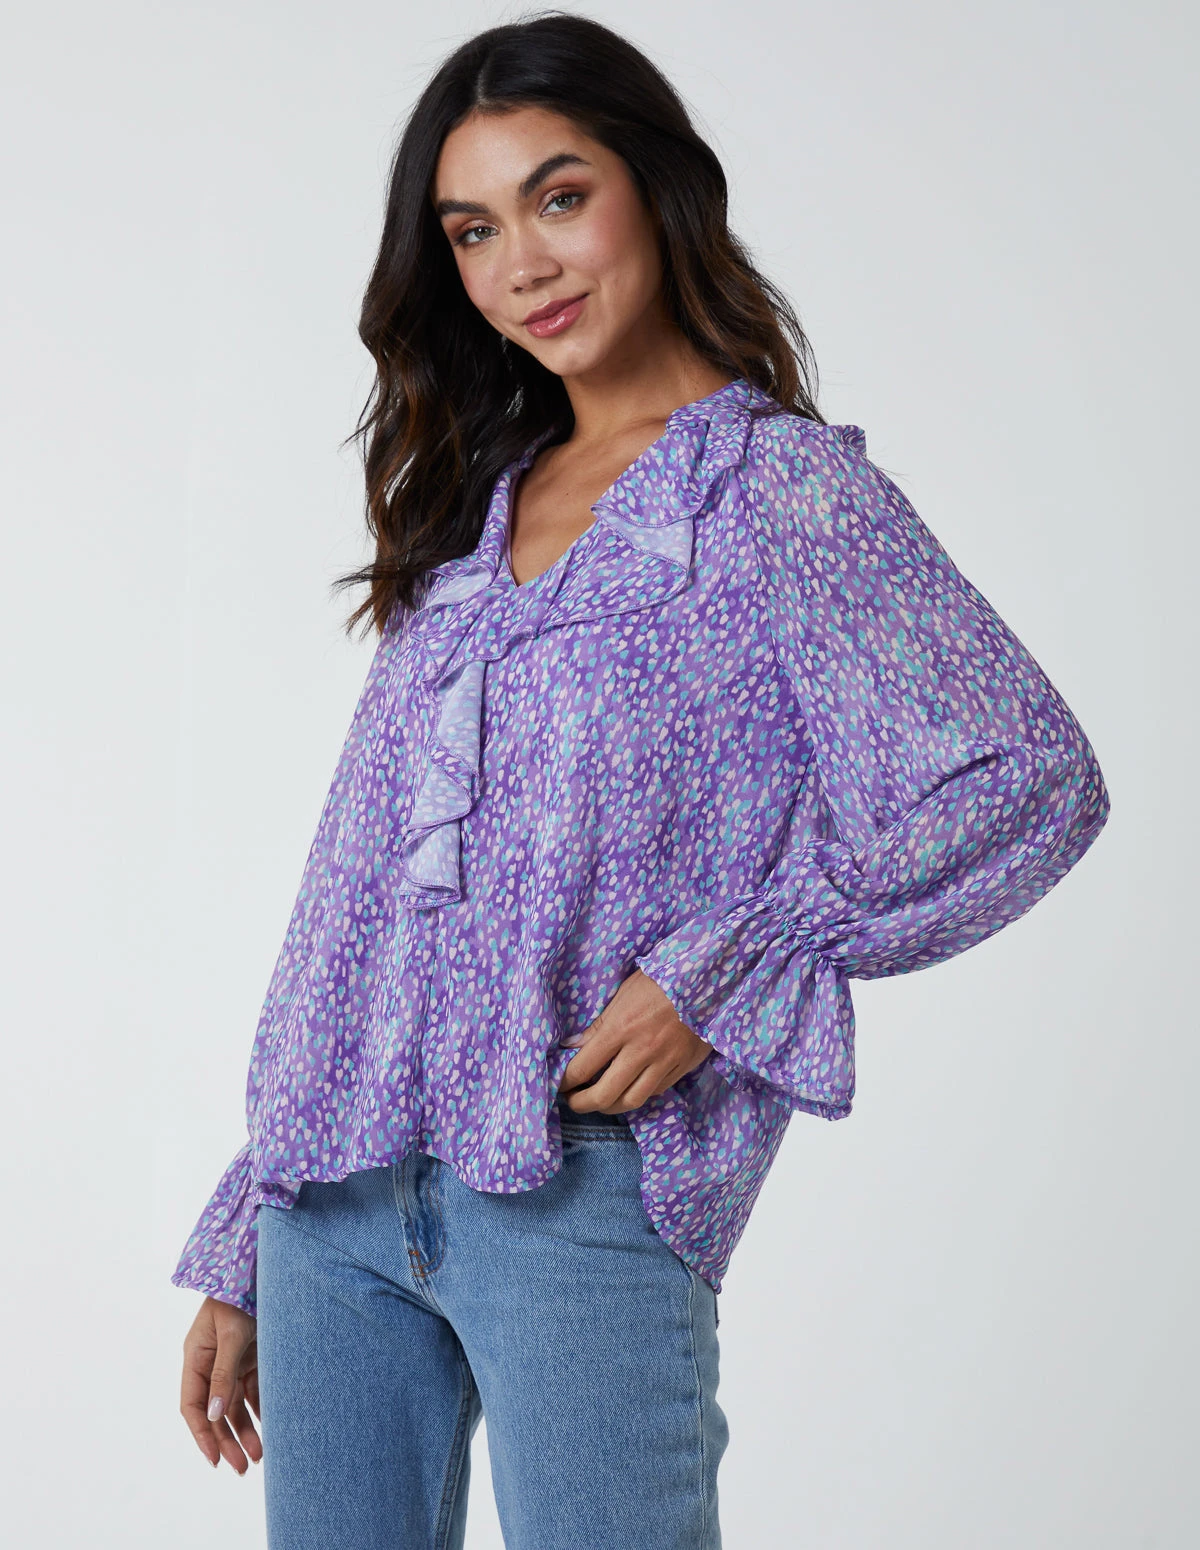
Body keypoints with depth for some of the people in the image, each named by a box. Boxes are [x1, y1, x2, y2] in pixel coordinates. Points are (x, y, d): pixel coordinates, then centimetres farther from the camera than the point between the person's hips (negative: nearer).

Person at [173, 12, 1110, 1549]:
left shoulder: (786, 489, -2)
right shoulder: (467, 513, 15)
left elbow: (1036, 781, -12)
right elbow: (355, 895, 15)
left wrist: (717, 975, -15)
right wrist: (239, 1250, 15)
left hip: (577, 1191, -5)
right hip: (335, 1195, 6)